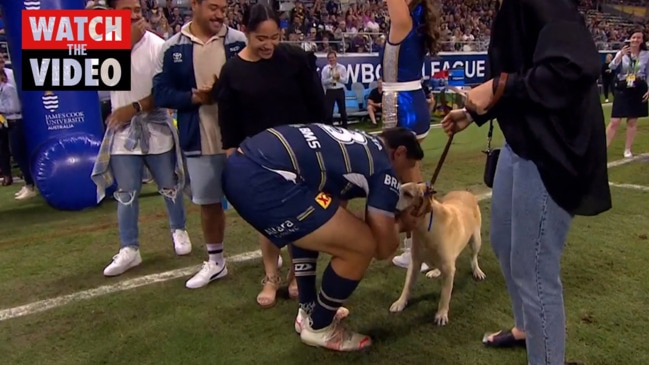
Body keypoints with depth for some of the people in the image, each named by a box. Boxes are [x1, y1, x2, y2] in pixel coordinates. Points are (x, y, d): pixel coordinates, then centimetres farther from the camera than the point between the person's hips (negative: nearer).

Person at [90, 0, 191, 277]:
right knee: (126, 193, 4)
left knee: (169, 186, 11)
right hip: (123, 129, 2)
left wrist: (135, 107, -16)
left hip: (156, 126, -1)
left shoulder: (157, 45, -9)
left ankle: (179, 230, 33)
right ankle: (129, 249, 14)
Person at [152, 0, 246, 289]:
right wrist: (194, 97, -16)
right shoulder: (172, 48, 0)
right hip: (199, 140, 2)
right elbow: (161, 93, -1)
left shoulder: (239, 42, -5)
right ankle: (215, 262, 33)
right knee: (208, 202, 14)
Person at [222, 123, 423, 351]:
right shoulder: (384, 170, 6)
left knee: (311, 227, 33)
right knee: (362, 246, 1)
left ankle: (307, 313, 38)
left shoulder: (355, 144, 29)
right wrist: (401, 224, 29)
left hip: (240, 164, 10)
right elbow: (383, 249, 9)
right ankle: (319, 328, 22)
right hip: (262, 181, -10)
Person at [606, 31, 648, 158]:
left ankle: (628, 150, 16)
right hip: (622, 90, -1)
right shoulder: (622, 53, 0)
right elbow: (612, 67, -16)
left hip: (638, 91, 1)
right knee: (614, 122, -6)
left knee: (632, 122, 7)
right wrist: (621, 54, -30)